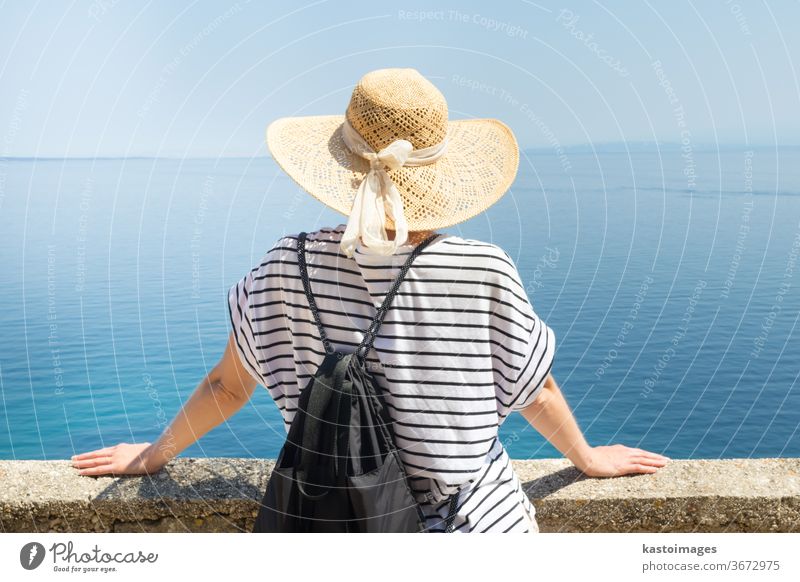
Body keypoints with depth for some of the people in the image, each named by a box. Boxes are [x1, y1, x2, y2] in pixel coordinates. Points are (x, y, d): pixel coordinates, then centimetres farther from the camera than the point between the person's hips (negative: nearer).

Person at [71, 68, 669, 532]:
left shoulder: (287, 270, -16)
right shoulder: (486, 273, -20)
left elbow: (226, 386, -1)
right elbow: (538, 394, -4)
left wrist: (156, 452, 19)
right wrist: (587, 457, 17)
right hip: (479, 527, -1)